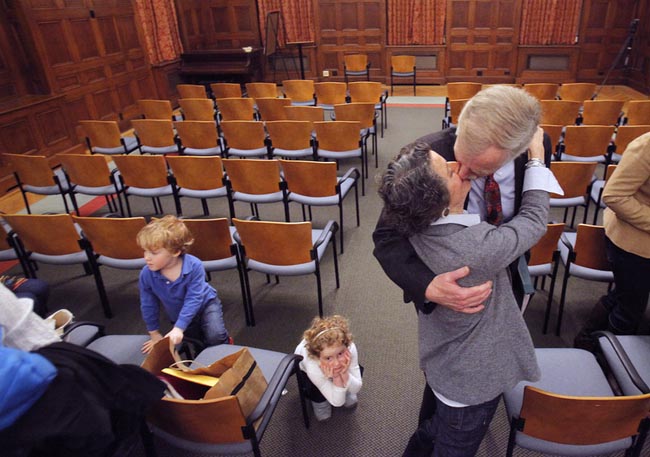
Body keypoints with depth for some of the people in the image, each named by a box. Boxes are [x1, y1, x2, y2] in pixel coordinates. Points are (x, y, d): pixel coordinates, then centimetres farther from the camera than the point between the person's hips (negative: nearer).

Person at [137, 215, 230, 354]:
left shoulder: (194, 266, -35)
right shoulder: (146, 274, -26)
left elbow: (193, 299, -32)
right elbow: (148, 305, -10)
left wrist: (179, 328, -38)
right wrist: (154, 334, -1)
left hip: (205, 304, -3)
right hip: (179, 316, 4)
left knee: (215, 336, -24)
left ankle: (225, 342, 10)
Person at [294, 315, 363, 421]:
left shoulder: (351, 348, -39)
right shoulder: (313, 368, -44)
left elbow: (356, 389, -24)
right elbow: (337, 402, -31)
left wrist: (344, 374, -44)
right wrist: (336, 379, -47)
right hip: (304, 368, -2)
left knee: (358, 370, -21)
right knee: (316, 391, -30)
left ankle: (343, 390, 12)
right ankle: (319, 401, 7)